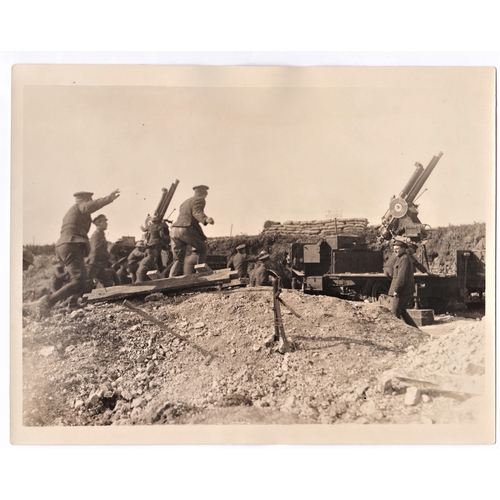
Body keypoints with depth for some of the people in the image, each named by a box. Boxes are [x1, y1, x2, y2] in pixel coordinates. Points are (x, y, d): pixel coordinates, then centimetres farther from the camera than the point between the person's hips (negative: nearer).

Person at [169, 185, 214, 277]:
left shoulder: (186, 201, 31)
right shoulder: (200, 200, 6)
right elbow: (197, 212, -14)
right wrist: (205, 219, -33)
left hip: (174, 229, 7)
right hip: (186, 229, -7)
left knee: (178, 260, 7)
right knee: (203, 249, 14)